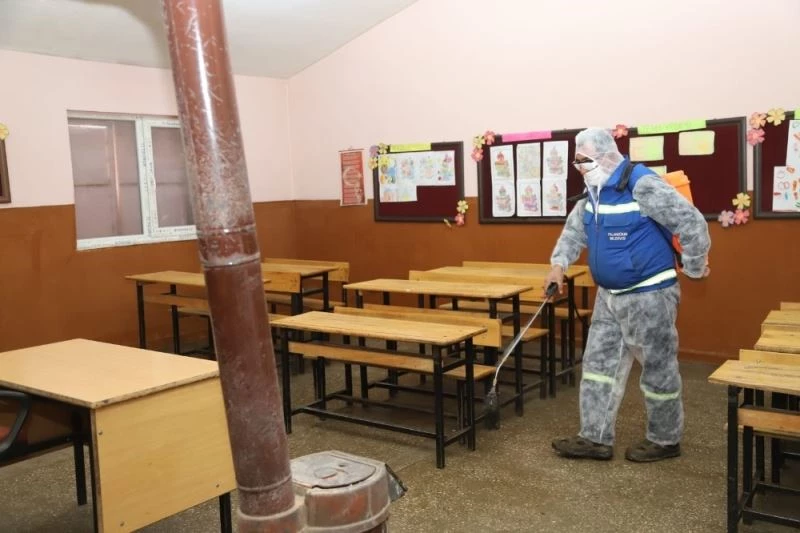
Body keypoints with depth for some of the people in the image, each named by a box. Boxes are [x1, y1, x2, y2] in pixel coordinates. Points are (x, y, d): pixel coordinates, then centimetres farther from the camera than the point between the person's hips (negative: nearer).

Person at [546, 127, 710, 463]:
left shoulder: (642, 186, -21)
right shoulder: (594, 193, 7)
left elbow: (692, 223, -20)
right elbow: (575, 229, 18)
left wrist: (693, 269, -9)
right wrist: (559, 264, 5)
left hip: (649, 294, -9)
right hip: (609, 295, 9)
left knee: (658, 368, 6)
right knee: (599, 363, 10)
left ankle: (665, 440, 22)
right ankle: (596, 438, 19)